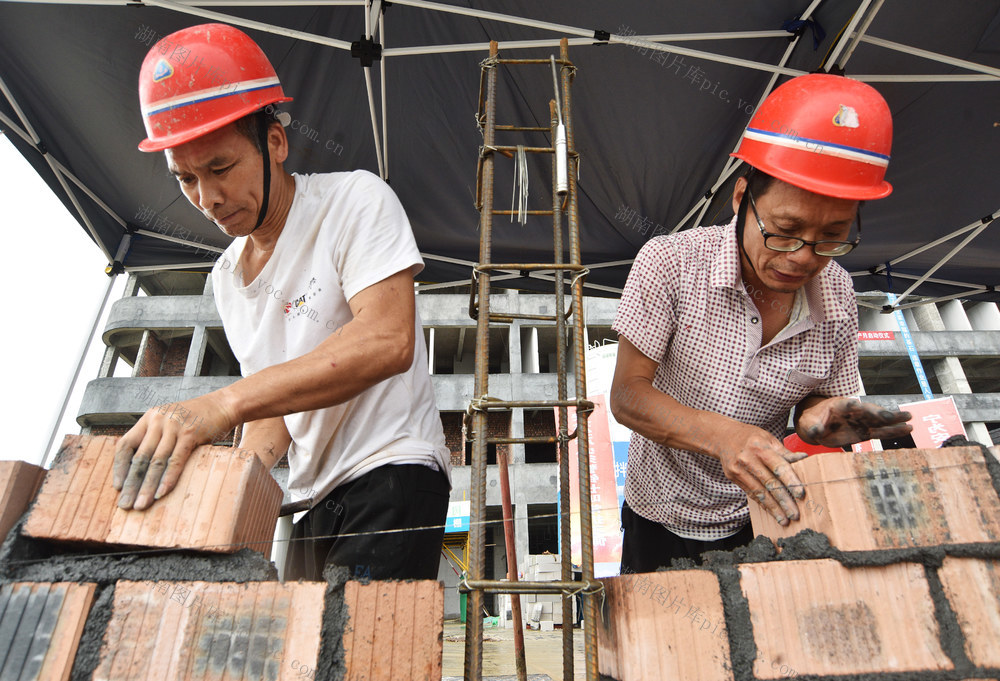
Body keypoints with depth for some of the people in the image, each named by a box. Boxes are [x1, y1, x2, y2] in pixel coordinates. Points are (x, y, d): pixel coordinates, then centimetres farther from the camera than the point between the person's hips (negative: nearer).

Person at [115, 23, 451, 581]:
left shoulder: (356, 200, -7)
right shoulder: (228, 277, 14)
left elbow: (389, 340, -23)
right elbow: (273, 407, 16)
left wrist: (223, 403, -28)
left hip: (391, 473, -6)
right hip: (312, 496, 7)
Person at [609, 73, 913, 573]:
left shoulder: (838, 298, -13)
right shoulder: (669, 264, -24)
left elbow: (821, 398, 0)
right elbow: (627, 395, -23)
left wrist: (819, 417, -25)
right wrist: (722, 434, -39)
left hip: (756, 517, 2)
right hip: (661, 514, -1)